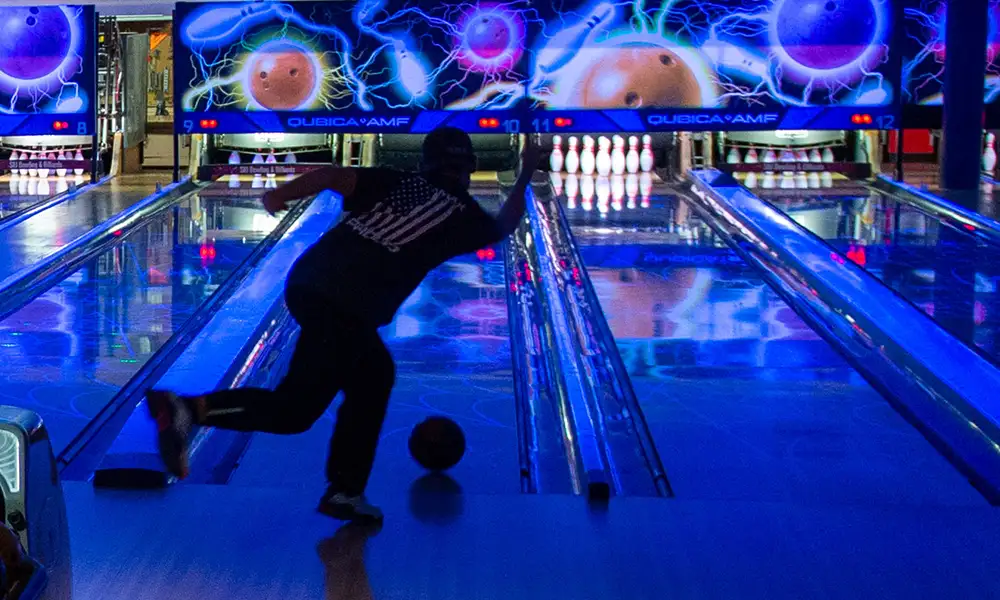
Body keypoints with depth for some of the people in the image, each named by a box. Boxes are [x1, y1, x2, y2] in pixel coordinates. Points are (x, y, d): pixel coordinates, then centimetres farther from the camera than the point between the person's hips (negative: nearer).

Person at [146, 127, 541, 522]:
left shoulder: (395, 183, 19)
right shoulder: (463, 214, 11)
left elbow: (336, 176, 0)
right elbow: (504, 227, 34)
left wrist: (282, 194, -9)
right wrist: (525, 177, 45)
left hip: (308, 285, 7)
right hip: (344, 308, -7)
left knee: (373, 376, 23)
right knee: (294, 410, -2)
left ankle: (345, 492, 26)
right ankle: (188, 410, -19)